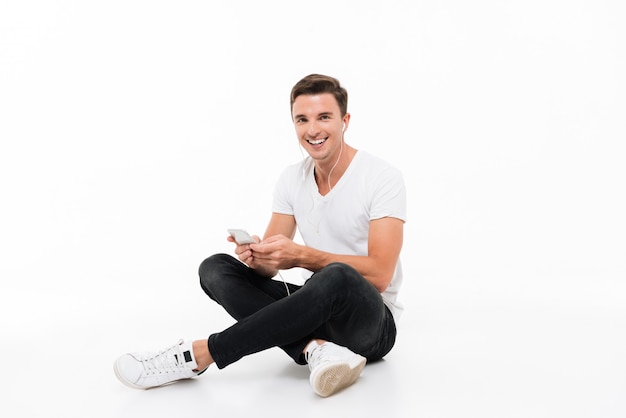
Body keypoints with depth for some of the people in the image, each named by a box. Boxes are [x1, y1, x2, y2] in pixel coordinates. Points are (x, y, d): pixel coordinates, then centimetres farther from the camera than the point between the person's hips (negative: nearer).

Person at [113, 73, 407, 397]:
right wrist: (257, 257, -24)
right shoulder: (291, 179, 4)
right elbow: (270, 266, 1)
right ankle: (314, 349, -32)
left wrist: (301, 256, -30)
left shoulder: (383, 177, -13)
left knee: (336, 277, -40)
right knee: (215, 268, -12)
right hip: (317, 310, 5)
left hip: (373, 323, -5)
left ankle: (198, 355, -29)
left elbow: (379, 274, -21)